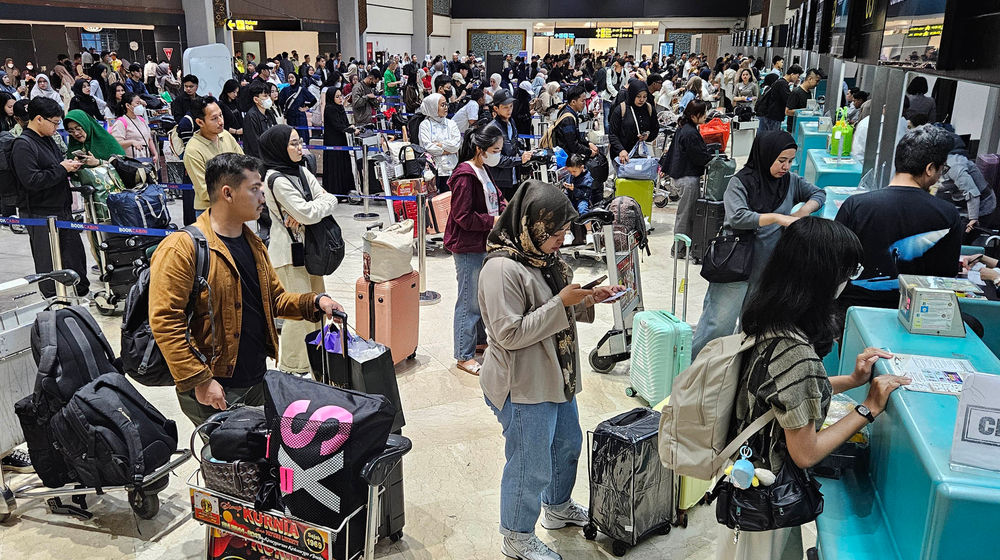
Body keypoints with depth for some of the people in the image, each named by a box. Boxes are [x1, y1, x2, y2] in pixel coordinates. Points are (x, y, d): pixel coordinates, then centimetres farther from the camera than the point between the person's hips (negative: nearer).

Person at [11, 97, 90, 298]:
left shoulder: (48, 140, 12)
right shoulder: (23, 145, -16)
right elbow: (31, 180, -26)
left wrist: (70, 163, 8)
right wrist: (62, 169, -20)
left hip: (62, 210, 9)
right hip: (40, 214, -9)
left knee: (75, 253, 17)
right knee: (49, 263, 3)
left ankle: (83, 293, 32)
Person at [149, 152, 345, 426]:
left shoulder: (254, 244, 12)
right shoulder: (181, 249, -15)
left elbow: (275, 298, 20)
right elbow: (164, 321, -19)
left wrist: (313, 302, 0)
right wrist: (199, 381, -21)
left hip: (258, 381, 8)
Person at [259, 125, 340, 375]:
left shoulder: (301, 171, 8)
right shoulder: (276, 180, -18)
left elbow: (328, 199, 2)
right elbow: (308, 214, -22)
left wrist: (306, 213, -15)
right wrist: (325, 200, -4)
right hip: (288, 251, -9)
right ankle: (292, 368, 12)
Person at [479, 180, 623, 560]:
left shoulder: (543, 258, 5)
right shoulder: (502, 269, -24)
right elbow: (510, 333, -27)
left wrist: (588, 300, -3)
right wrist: (561, 302, -26)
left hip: (557, 378, 10)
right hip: (523, 389, -10)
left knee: (567, 446, 26)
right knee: (530, 467, 5)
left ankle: (558, 508, 50)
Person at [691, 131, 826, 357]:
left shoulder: (790, 181, 7)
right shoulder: (741, 182, -10)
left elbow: (819, 194, 18)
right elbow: (737, 217, -24)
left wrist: (802, 213, -3)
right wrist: (777, 217, -28)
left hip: (769, 269, 6)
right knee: (720, 323, -4)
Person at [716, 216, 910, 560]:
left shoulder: (764, 319, -8)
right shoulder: (795, 352, -34)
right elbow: (805, 454, -23)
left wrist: (852, 380, 4)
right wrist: (869, 409, -15)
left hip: (747, 464, 8)